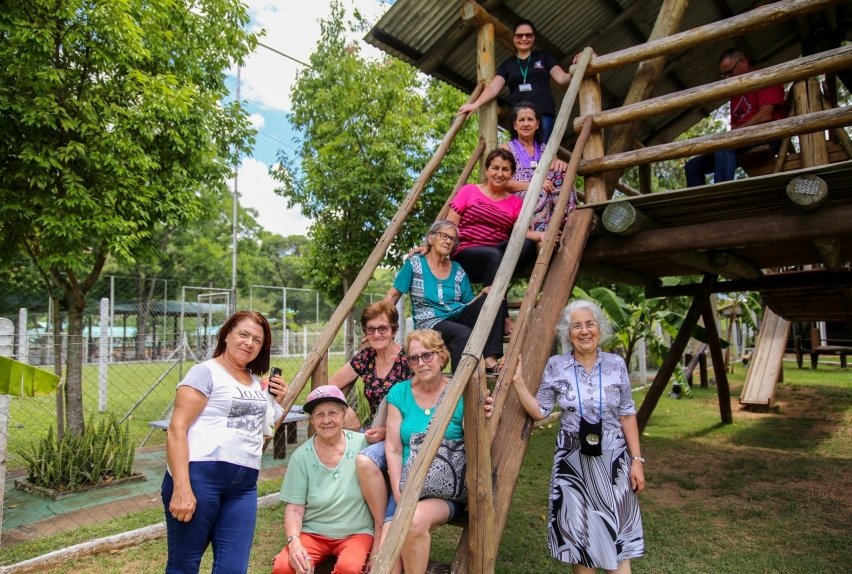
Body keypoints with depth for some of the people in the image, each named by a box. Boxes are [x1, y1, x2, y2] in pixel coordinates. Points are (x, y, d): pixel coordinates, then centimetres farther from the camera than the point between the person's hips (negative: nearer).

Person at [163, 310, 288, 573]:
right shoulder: (205, 372, -1)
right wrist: (181, 488, -19)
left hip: (244, 485, 6)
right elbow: (176, 430, -10)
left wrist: (279, 404, 9)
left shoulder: (257, 382, 17)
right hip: (199, 476, -6)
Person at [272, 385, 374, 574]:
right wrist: (294, 542, -19)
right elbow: (294, 508, -3)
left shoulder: (362, 444, -8)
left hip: (356, 533, -2)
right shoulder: (301, 456, -5)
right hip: (313, 534, 2)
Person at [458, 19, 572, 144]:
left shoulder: (543, 57, 16)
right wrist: (475, 104, -10)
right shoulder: (507, 64, 17)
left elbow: (561, 78, 10)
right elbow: (493, 87, 6)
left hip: (544, 114, -1)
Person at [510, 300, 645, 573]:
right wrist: (517, 380, -11)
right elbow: (539, 412, -2)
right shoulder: (555, 366, -2)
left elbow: (627, 416, 3)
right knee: (577, 531, 9)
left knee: (616, 530, 5)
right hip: (572, 459, 0)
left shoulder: (616, 364, -1)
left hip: (612, 458, 0)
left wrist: (637, 459, 0)